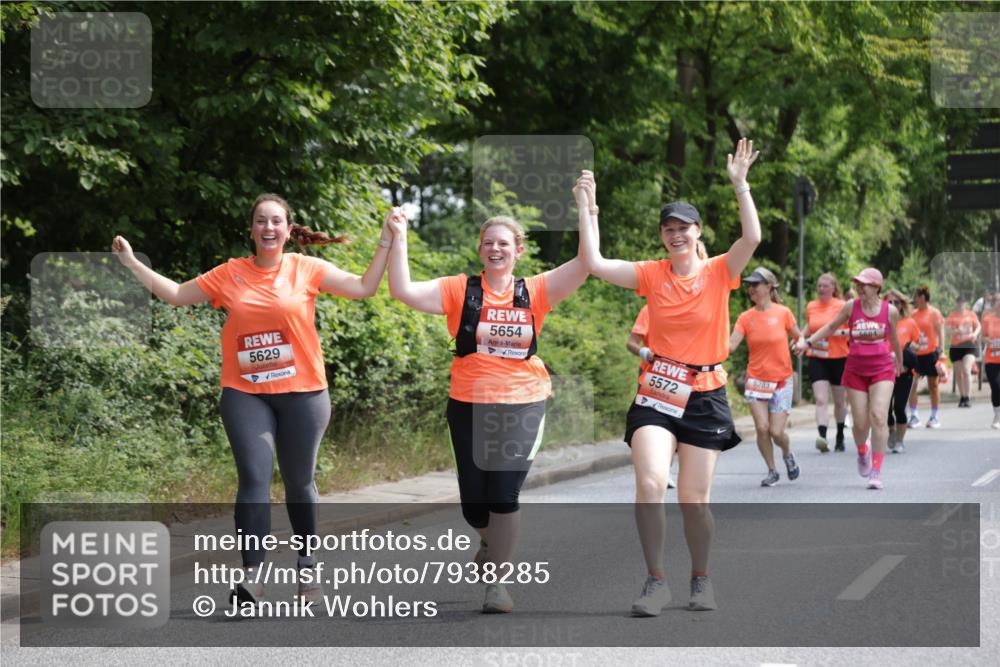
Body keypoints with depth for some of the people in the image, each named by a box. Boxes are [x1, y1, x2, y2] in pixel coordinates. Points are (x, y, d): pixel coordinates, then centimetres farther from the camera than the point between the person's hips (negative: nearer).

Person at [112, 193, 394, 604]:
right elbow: (176, 295, 11)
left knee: (299, 481, 10)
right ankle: (252, 574, -16)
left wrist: (386, 243, -8)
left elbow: (364, 288, -1)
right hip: (245, 394, 0)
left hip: (301, 393, 0)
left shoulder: (307, 269, 1)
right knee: (254, 478, -12)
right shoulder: (230, 274, 5)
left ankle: (307, 565, 28)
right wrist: (131, 263, 8)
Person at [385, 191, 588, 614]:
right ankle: (491, 543, 40)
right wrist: (399, 240, -14)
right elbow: (403, 291, -10)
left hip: (522, 406, -1)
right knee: (473, 501, 5)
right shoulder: (461, 291, 0)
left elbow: (586, 263, -5)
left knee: (504, 493, -11)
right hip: (469, 405, 1)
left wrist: (585, 209, -11)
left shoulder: (535, 292, 3)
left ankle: (498, 581, 2)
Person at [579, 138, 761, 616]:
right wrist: (588, 206, -8)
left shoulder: (718, 272, -3)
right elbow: (595, 264, -7)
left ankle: (701, 579, 25)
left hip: (704, 397, -1)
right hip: (656, 394, 1)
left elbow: (751, 237, -20)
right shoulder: (652, 275, 1)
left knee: (693, 500, 2)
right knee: (649, 485, -17)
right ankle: (656, 582, -5)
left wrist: (740, 184, -23)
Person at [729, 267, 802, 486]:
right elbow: (731, 345, -9)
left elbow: (799, 338, 6)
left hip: (782, 380, -2)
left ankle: (787, 455, 29)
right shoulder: (746, 317, -1)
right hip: (756, 380, 2)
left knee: (776, 431, -6)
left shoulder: (783, 313, -5)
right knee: (762, 427, -8)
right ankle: (772, 471, 12)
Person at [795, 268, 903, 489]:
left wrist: (899, 362, 28)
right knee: (860, 423, 2)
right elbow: (832, 326, 12)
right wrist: (808, 341, 5)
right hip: (855, 369, 1)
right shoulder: (851, 306, -3)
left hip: (882, 369, -1)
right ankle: (862, 452, 38)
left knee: (878, 417, -16)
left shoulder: (890, 311, -3)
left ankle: (876, 471, -11)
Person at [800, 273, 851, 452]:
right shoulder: (811, 306, 6)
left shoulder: (842, 306, -5)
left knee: (839, 401, 12)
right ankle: (822, 437, -25)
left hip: (838, 358, -2)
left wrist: (840, 332, -23)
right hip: (817, 358, 2)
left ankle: (840, 437, 29)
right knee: (821, 400, -13)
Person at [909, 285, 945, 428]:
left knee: (933, 385, 6)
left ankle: (934, 418, 13)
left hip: (930, 353, -4)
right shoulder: (913, 314, 9)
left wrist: (940, 349, -16)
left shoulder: (934, 313, -4)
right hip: (915, 353, 4)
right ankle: (914, 416, -1)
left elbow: (940, 332, -7)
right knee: (912, 384, -6)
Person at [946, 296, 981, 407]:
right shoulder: (952, 315, 3)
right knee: (959, 373, 8)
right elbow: (946, 329, -4)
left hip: (970, 345, -1)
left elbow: (978, 326, 18)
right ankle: (962, 398, 21)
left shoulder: (971, 314, 6)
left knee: (966, 371, -17)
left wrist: (975, 333, -4)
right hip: (956, 347, 1)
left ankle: (968, 398, -17)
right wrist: (957, 331, -23)